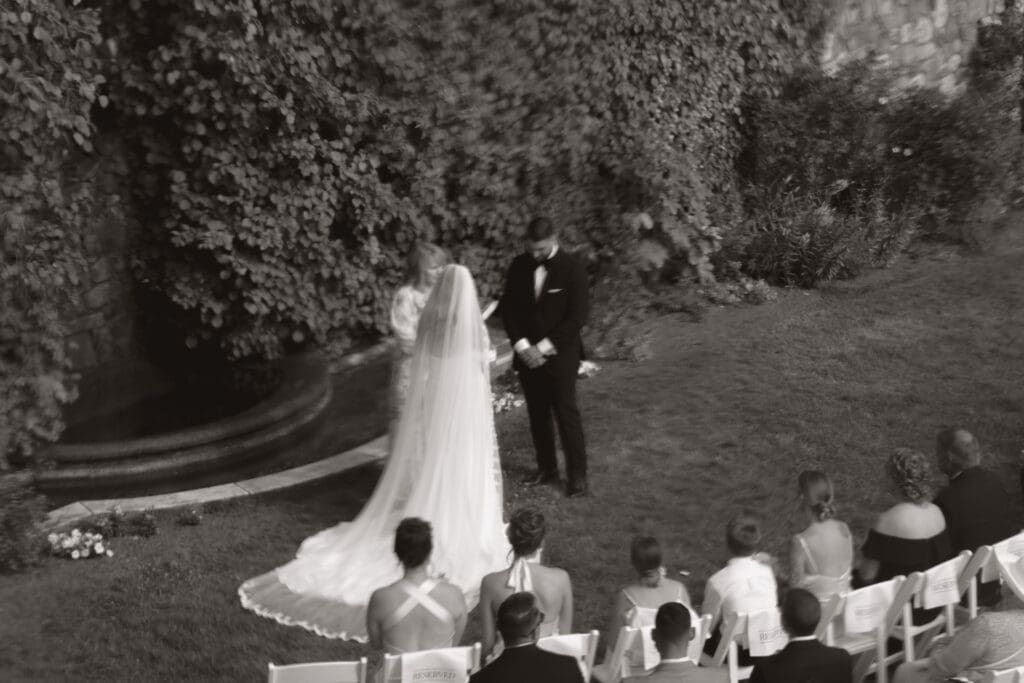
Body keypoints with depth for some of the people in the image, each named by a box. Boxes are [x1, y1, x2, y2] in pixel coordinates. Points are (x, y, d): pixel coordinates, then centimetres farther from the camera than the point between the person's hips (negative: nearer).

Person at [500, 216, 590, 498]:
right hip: (528, 354, 4)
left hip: (560, 355, -4)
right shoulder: (519, 266, 2)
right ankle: (546, 468, 22)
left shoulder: (572, 268, -10)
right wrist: (522, 346, -7)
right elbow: (508, 308, 5)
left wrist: (544, 348, -14)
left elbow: (577, 316, -12)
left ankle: (577, 474, 5)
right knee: (537, 414, 10)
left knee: (566, 412, -3)